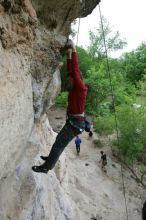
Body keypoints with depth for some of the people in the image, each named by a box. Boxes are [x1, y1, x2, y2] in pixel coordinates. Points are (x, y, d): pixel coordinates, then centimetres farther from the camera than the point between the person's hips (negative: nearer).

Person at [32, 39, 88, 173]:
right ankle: (51, 158, 42)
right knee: (60, 140, 24)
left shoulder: (81, 88, -15)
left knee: (59, 144, -3)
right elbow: (70, 71, 13)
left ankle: (46, 167, 9)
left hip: (76, 123, -10)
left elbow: (75, 70, -21)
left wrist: (74, 50, -15)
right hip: (74, 121, 10)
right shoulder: (75, 88, 10)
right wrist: (69, 55, 11)